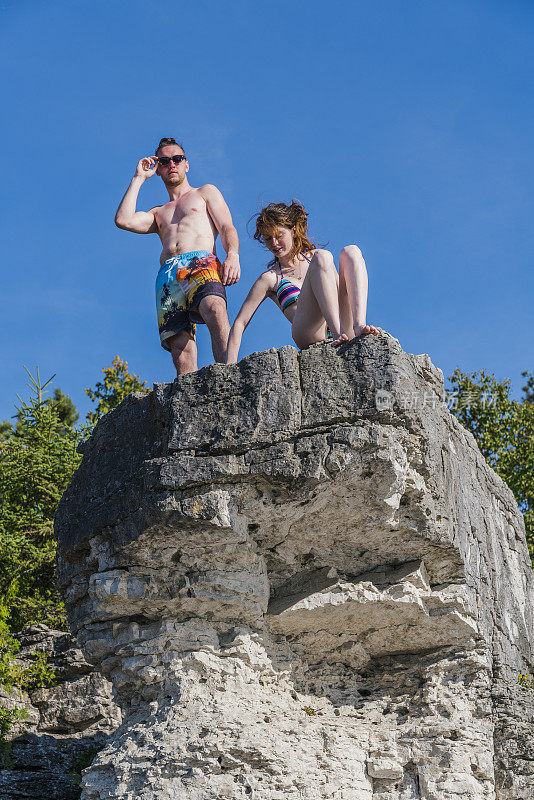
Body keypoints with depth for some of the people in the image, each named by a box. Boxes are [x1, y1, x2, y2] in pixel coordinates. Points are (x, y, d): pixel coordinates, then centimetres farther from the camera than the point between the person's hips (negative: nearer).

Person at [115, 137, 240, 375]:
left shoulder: (206, 192, 27)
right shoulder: (157, 214, 36)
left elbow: (227, 228, 12)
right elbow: (123, 220, 16)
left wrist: (232, 255, -11)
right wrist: (139, 179, 27)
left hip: (201, 263, -4)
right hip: (167, 275, 4)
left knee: (215, 312, -36)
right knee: (180, 345, -19)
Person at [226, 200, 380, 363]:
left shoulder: (314, 257, 25)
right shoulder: (270, 279, 14)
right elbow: (240, 323, 7)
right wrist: (230, 366, -6)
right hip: (309, 337, -4)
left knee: (350, 251, -9)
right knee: (322, 257, -19)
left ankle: (359, 326, -29)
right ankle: (339, 332, -38)